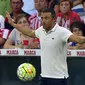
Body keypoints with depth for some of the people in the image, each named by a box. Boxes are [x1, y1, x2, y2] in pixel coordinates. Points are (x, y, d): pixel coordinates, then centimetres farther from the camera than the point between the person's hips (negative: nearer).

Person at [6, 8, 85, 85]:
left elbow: (78, 39, -30)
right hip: (44, 76, 7)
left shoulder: (62, 31, -16)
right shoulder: (41, 30, 5)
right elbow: (30, 32, 26)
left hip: (58, 77, -7)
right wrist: (12, 23, 32)